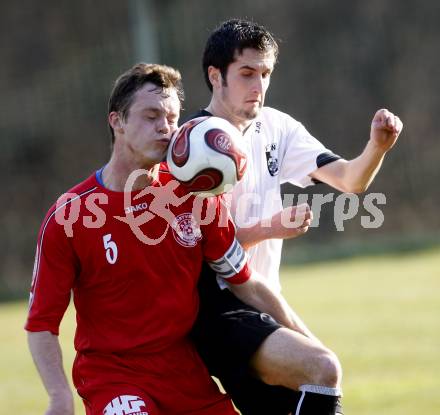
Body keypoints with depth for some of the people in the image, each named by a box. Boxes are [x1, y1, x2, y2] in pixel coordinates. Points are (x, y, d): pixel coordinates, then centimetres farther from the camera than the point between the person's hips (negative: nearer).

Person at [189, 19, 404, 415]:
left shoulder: (276, 127, 9)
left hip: (263, 305, 8)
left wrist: (377, 147, -18)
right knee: (322, 368, -26)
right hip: (216, 313, -8)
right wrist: (270, 228, -23)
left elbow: (349, 179, 2)